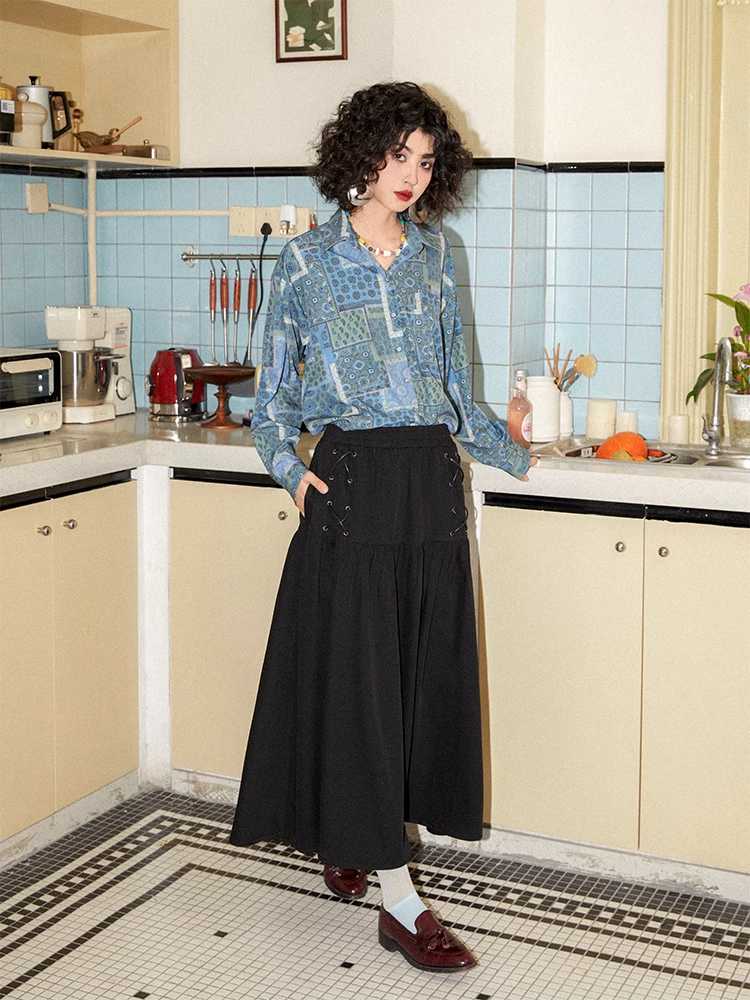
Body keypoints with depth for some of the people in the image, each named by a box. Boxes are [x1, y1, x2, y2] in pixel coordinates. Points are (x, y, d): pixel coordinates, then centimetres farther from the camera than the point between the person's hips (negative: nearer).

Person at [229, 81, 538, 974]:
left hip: (431, 478, 5)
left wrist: (512, 455, 20)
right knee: (357, 673, -6)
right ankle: (399, 900, -1)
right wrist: (289, 467, -9)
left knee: (421, 670, 7)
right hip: (353, 480, -5)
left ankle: (348, 843, 27)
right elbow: (273, 389, 6)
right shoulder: (306, 260, 1)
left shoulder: (435, 253, 11)